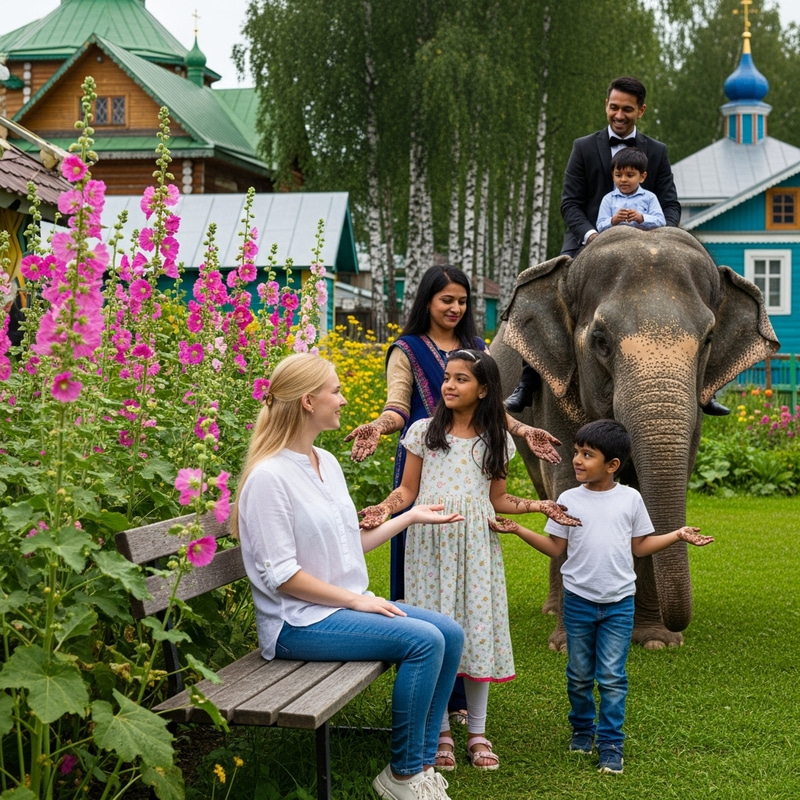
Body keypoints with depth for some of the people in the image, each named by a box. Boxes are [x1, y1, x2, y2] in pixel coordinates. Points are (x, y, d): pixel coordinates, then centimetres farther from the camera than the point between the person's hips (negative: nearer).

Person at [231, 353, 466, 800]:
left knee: (451, 634, -4)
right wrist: (355, 600, -17)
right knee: (424, 640, -22)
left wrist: (413, 517, 19)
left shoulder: (327, 463, 11)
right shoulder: (270, 476, -17)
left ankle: (421, 762, 5)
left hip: (347, 604, 9)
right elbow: (281, 575, -19)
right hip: (300, 622, -9)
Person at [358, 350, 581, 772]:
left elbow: (498, 499, 14)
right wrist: (384, 508, -14)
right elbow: (408, 490, 5)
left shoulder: (495, 440, 9)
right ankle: (440, 731, 10)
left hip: (475, 544, 1)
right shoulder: (424, 431, 4)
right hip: (430, 543, -1)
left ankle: (477, 732, 13)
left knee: (478, 626, 0)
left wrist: (536, 505, 0)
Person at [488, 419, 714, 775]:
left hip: (619, 602, -1)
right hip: (578, 600, 1)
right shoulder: (569, 500, -2)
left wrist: (677, 535, 0)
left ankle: (610, 743, 6)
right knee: (579, 674, 12)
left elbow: (639, 546, 7)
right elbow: (555, 548, 0)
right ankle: (582, 728, 31)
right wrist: (518, 530, -10)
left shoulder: (630, 498, -1)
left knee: (612, 676, -2)